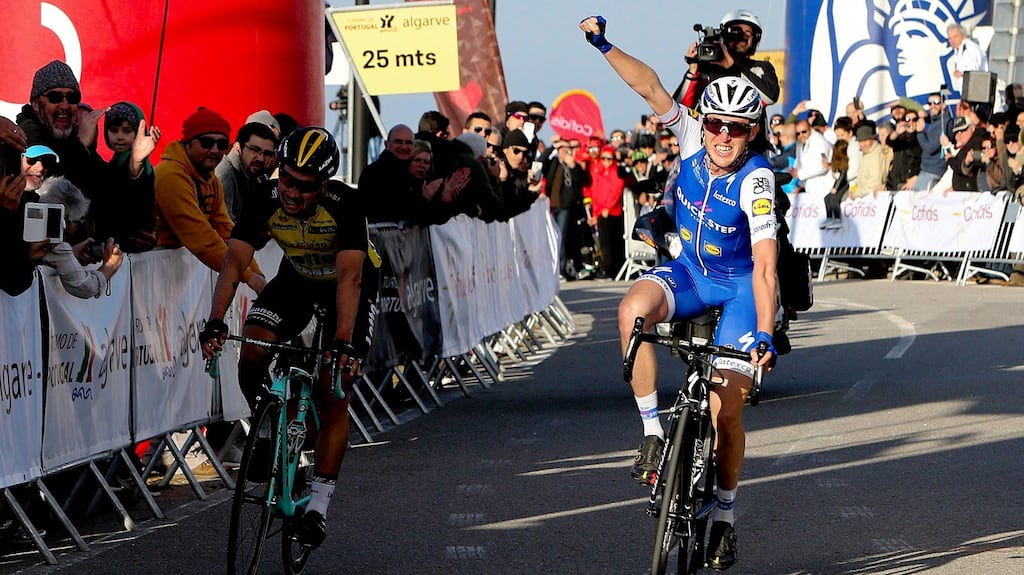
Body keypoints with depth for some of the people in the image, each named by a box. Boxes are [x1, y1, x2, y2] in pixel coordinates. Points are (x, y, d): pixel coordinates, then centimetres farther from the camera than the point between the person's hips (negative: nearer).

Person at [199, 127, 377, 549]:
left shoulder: (345, 205, -34)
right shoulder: (266, 201, -25)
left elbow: (349, 278, -40)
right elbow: (234, 263, -28)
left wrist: (345, 343, -51)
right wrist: (216, 323, -42)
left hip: (346, 289, -3)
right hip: (295, 281, 3)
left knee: (334, 395, -10)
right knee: (251, 356, -21)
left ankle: (319, 503, -2)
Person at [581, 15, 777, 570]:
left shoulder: (755, 179, -27)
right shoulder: (693, 138, -14)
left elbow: (765, 264, -34)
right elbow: (651, 86, -16)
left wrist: (764, 334, -43)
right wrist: (604, 45, -28)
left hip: (740, 286, -4)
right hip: (690, 270, 4)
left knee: (724, 409, -10)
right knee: (634, 308, -32)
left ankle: (725, 515, 12)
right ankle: (652, 431, -21)